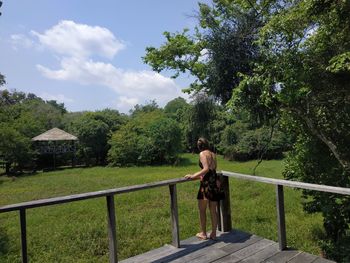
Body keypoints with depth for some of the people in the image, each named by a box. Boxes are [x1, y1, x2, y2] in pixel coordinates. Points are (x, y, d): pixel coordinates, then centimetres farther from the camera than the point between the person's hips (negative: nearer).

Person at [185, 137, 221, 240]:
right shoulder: (213, 154, 13)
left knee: (202, 210, 8)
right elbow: (213, 170, 14)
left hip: (206, 183, -7)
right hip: (215, 182, 7)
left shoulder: (202, 154, -7)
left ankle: (203, 233, 18)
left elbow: (206, 169, -19)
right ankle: (213, 234, 22)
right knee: (213, 210, 14)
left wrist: (194, 176, -14)